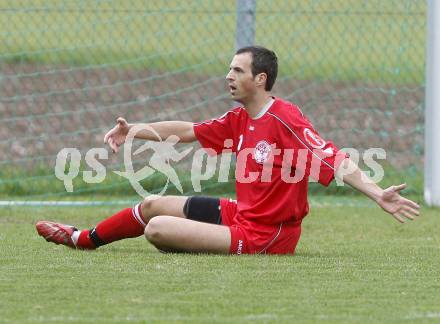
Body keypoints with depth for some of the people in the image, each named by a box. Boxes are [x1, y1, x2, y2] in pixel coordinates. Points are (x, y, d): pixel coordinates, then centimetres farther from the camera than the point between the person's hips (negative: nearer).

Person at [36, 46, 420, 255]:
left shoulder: (286, 119, -23)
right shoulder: (238, 119, 5)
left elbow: (334, 160, -29)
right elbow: (186, 131, 16)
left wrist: (377, 194, -40)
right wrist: (132, 131, 16)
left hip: (263, 235, -9)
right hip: (239, 212, 9)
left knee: (156, 229, -16)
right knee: (153, 205, 19)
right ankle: (82, 239, 42)